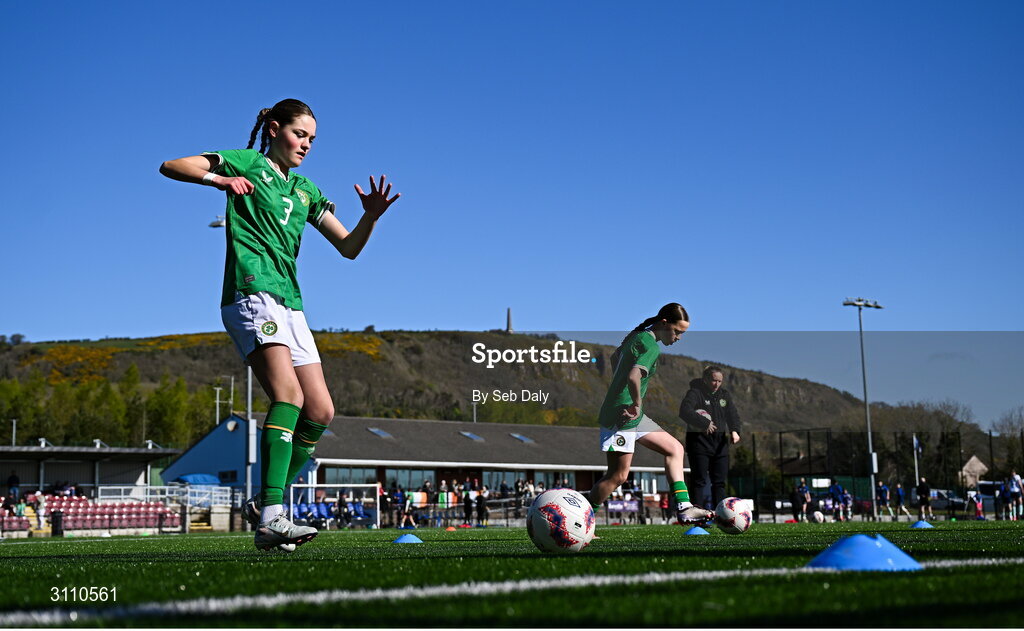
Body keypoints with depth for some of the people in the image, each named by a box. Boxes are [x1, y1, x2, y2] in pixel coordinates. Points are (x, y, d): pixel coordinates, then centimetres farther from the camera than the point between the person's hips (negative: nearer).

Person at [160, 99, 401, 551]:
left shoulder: (305, 190, 25)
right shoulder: (247, 163, 8)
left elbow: (349, 247, 21)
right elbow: (170, 166, 1)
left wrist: (371, 216, 1)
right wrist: (219, 179, -16)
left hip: (289, 302, 8)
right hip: (252, 293, -8)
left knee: (320, 412, -2)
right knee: (288, 392, -26)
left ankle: (264, 504, 9)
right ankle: (271, 516, -33)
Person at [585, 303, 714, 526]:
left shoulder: (637, 335, 12)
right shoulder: (651, 347, -17)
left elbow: (614, 357, 30)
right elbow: (634, 376, -34)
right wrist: (636, 404, -20)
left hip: (635, 416, 11)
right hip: (623, 416, -11)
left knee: (674, 448, 13)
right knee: (618, 475, -7)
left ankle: (683, 508, 11)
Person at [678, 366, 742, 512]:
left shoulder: (724, 395, 14)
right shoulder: (695, 393, -7)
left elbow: (732, 414, 7)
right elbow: (685, 411, -23)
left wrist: (734, 430, -13)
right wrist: (704, 423, -28)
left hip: (720, 442, 6)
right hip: (700, 441, -6)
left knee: (720, 481, 6)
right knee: (699, 480, -7)